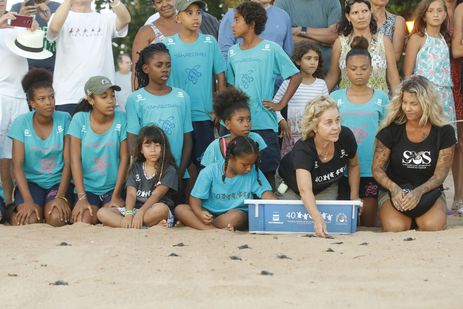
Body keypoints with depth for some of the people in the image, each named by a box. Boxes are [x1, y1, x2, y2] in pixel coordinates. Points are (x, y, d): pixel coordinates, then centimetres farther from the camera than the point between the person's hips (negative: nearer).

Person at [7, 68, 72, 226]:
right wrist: (28, 201, -21)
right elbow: (17, 165, -8)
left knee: (57, 218, -29)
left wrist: (60, 197, -18)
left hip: (58, 182, 0)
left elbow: (68, 162, -5)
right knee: (29, 220, -29)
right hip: (30, 182, 0)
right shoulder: (21, 123, -5)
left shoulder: (64, 119, -4)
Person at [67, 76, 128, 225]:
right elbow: (75, 159, -7)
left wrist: (116, 195, -6)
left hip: (113, 187, 0)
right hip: (86, 188, 0)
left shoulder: (121, 119, -5)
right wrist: (82, 198, -14)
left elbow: (124, 158, -3)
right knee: (84, 222, -23)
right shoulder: (80, 119, -5)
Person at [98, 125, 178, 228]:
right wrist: (128, 214, -20)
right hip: (135, 209, 5)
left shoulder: (169, 170, 1)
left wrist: (140, 213, -27)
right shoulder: (136, 168, 14)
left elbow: (156, 195, -12)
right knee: (102, 213, -19)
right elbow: (131, 194, 0)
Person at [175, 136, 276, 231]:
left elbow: (265, 193, -9)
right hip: (210, 214, 1)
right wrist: (200, 213, -29)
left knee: (236, 216, -37)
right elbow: (195, 198, -8)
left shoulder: (254, 172, -5)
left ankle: (193, 224, -22)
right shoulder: (210, 172, -8)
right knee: (180, 209, -25)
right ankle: (215, 229, -41)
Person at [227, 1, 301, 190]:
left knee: (267, 172, -1)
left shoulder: (271, 49, -5)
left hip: (264, 124, -5)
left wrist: (280, 104, -8)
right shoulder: (233, 52, 10)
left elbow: (296, 76, -3)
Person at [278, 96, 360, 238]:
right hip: (292, 187, -3)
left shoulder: (345, 137, -29)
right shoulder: (302, 150, -42)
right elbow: (305, 190, -55)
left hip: (327, 188, 3)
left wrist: (354, 198, -7)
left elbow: (354, 165, -5)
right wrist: (317, 218, -71)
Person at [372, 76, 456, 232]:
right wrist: (394, 189, -23)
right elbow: (377, 168, -2)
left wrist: (419, 192, -25)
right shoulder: (391, 130, -6)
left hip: (429, 191, 0)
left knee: (434, 226, -31)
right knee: (395, 228, -31)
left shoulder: (445, 132, -5)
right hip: (394, 191, 0)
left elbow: (440, 174, -5)